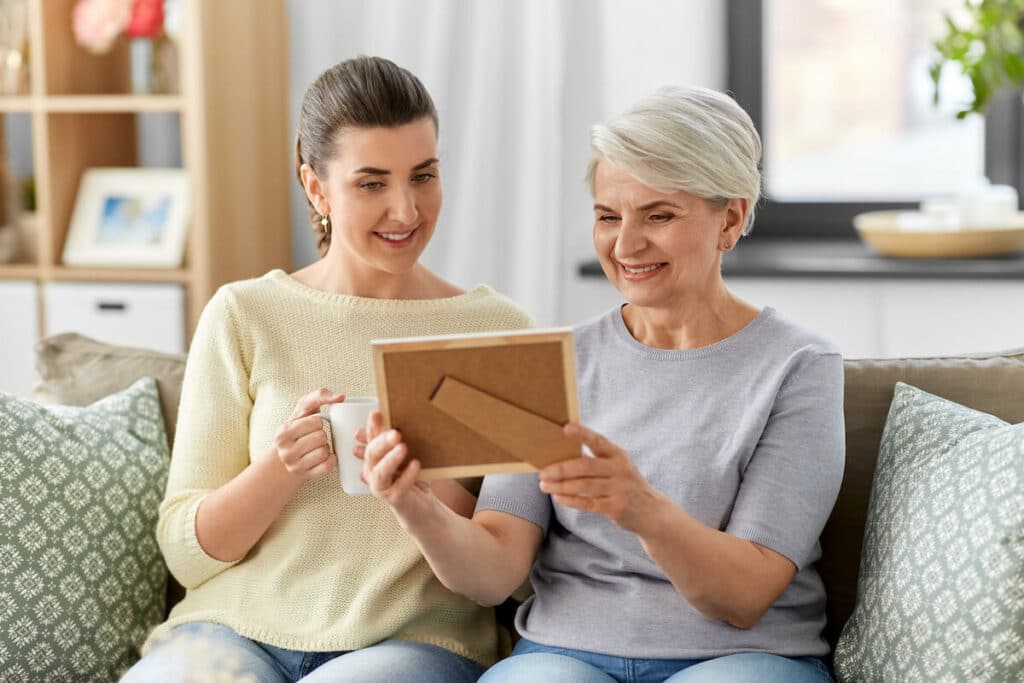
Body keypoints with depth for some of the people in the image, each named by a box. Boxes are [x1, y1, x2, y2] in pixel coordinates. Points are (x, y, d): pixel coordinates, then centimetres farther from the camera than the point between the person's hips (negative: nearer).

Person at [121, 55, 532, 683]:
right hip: (238, 625, 1)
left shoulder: (499, 330, 5)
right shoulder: (243, 316, 6)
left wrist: (426, 484, -16)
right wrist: (280, 467, -16)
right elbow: (187, 553, 3)